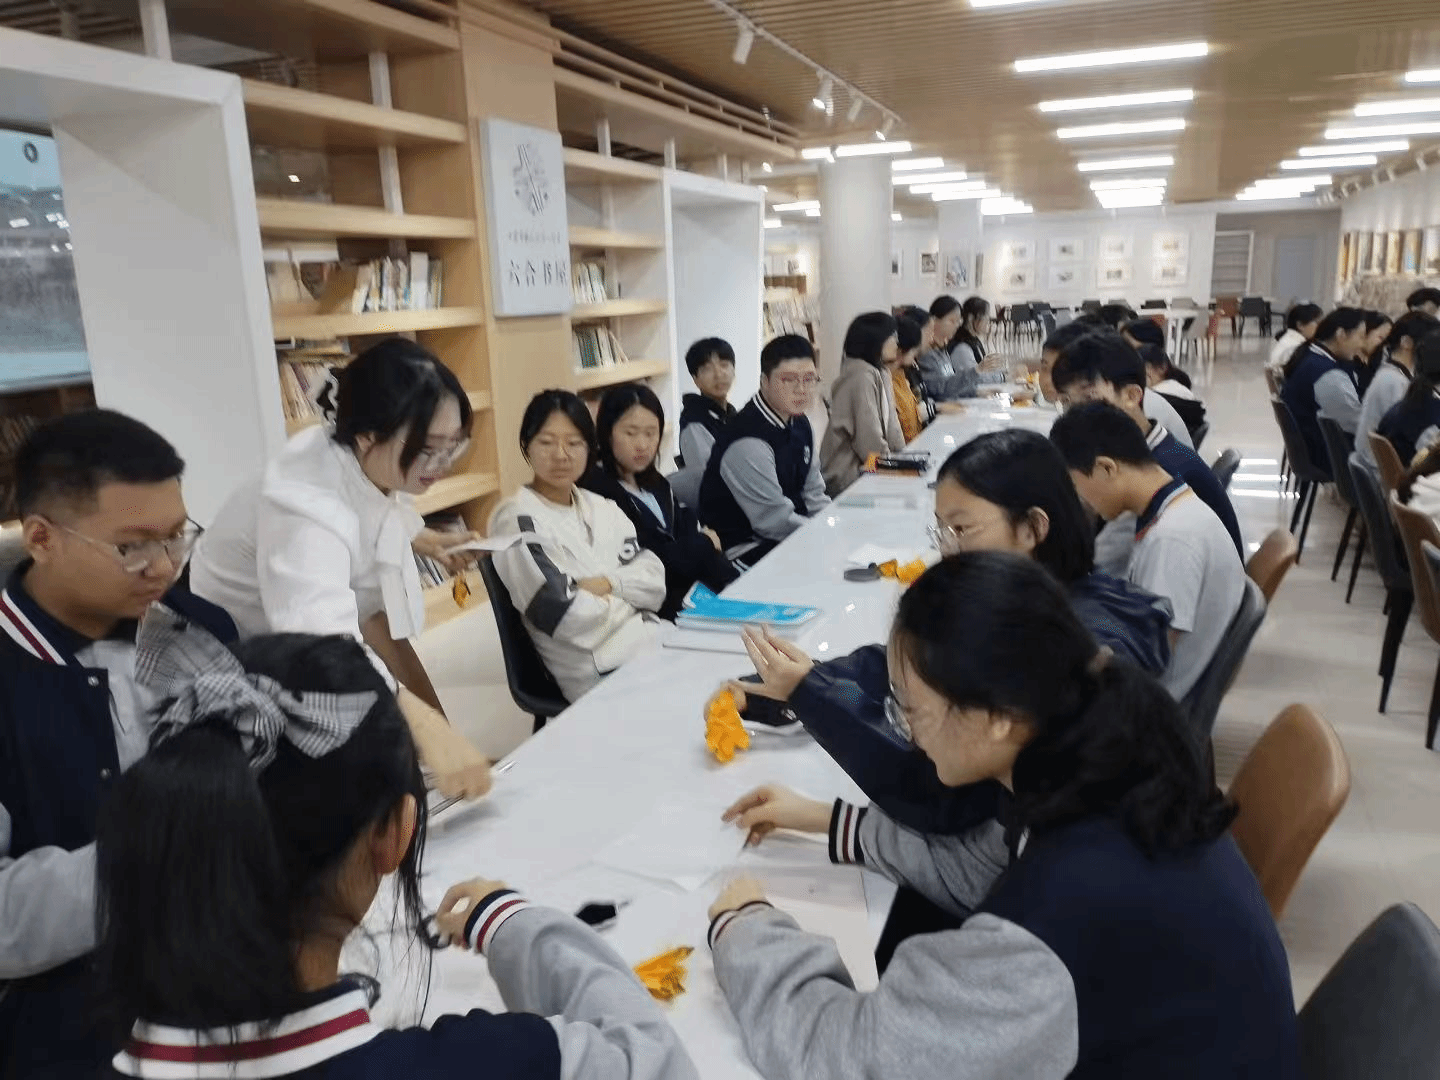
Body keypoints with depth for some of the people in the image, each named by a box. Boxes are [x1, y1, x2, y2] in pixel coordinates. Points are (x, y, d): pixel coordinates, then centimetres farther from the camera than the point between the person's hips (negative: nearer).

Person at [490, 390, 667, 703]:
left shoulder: (601, 508, 13)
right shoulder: (517, 520, -9)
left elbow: (655, 582, 5)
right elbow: (565, 616, -17)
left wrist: (608, 584, -13)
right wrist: (627, 599, -2)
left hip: (652, 640, 7)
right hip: (601, 675, -7)